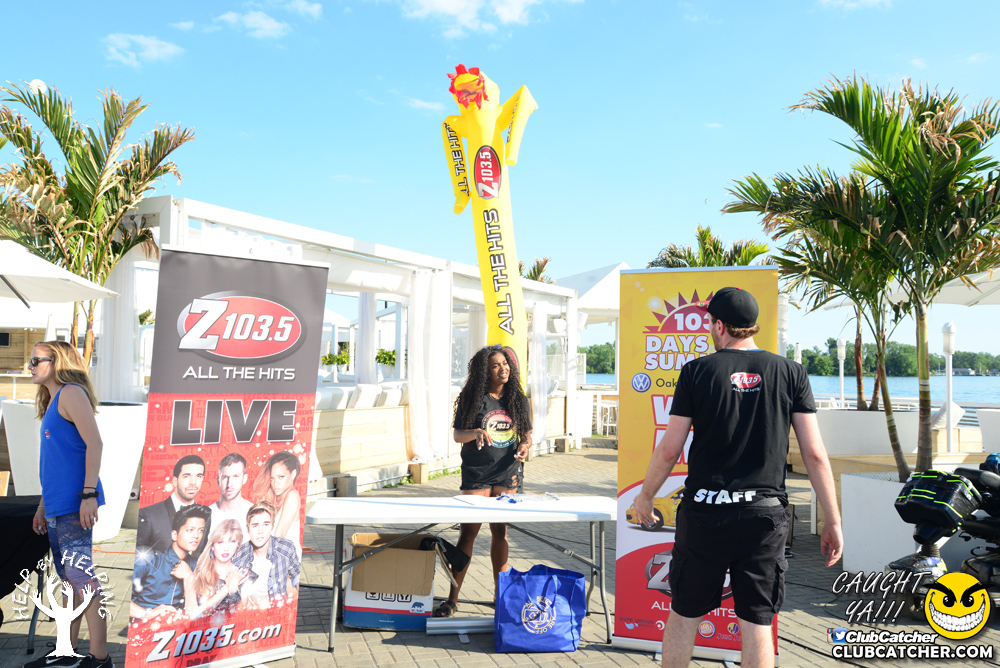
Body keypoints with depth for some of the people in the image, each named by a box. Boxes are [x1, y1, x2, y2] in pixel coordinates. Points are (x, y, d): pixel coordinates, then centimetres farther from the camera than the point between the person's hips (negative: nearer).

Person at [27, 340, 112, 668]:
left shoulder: (71, 393, -8)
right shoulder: (53, 402, 21)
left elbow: (94, 444, -17)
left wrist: (89, 494, -22)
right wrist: (43, 506, 23)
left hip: (74, 505, -9)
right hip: (57, 507, 9)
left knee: (81, 577, -9)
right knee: (70, 579, 13)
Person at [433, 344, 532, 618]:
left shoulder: (518, 399, 7)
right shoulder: (473, 398, -3)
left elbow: (527, 433, 12)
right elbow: (457, 435, -3)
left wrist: (525, 446, -10)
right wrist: (476, 432, -23)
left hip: (507, 473, 3)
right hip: (476, 474, -3)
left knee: (501, 532, 11)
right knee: (468, 532, -4)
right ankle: (452, 598, 5)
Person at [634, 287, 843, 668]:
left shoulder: (697, 371, -3)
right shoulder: (790, 373, 1)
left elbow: (669, 450, -2)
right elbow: (814, 454, -2)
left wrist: (645, 497, 13)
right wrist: (833, 521, 5)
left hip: (704, 512, -1)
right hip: (764, 514, 1)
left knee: (683, 614, 14)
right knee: (757, 624, 9)